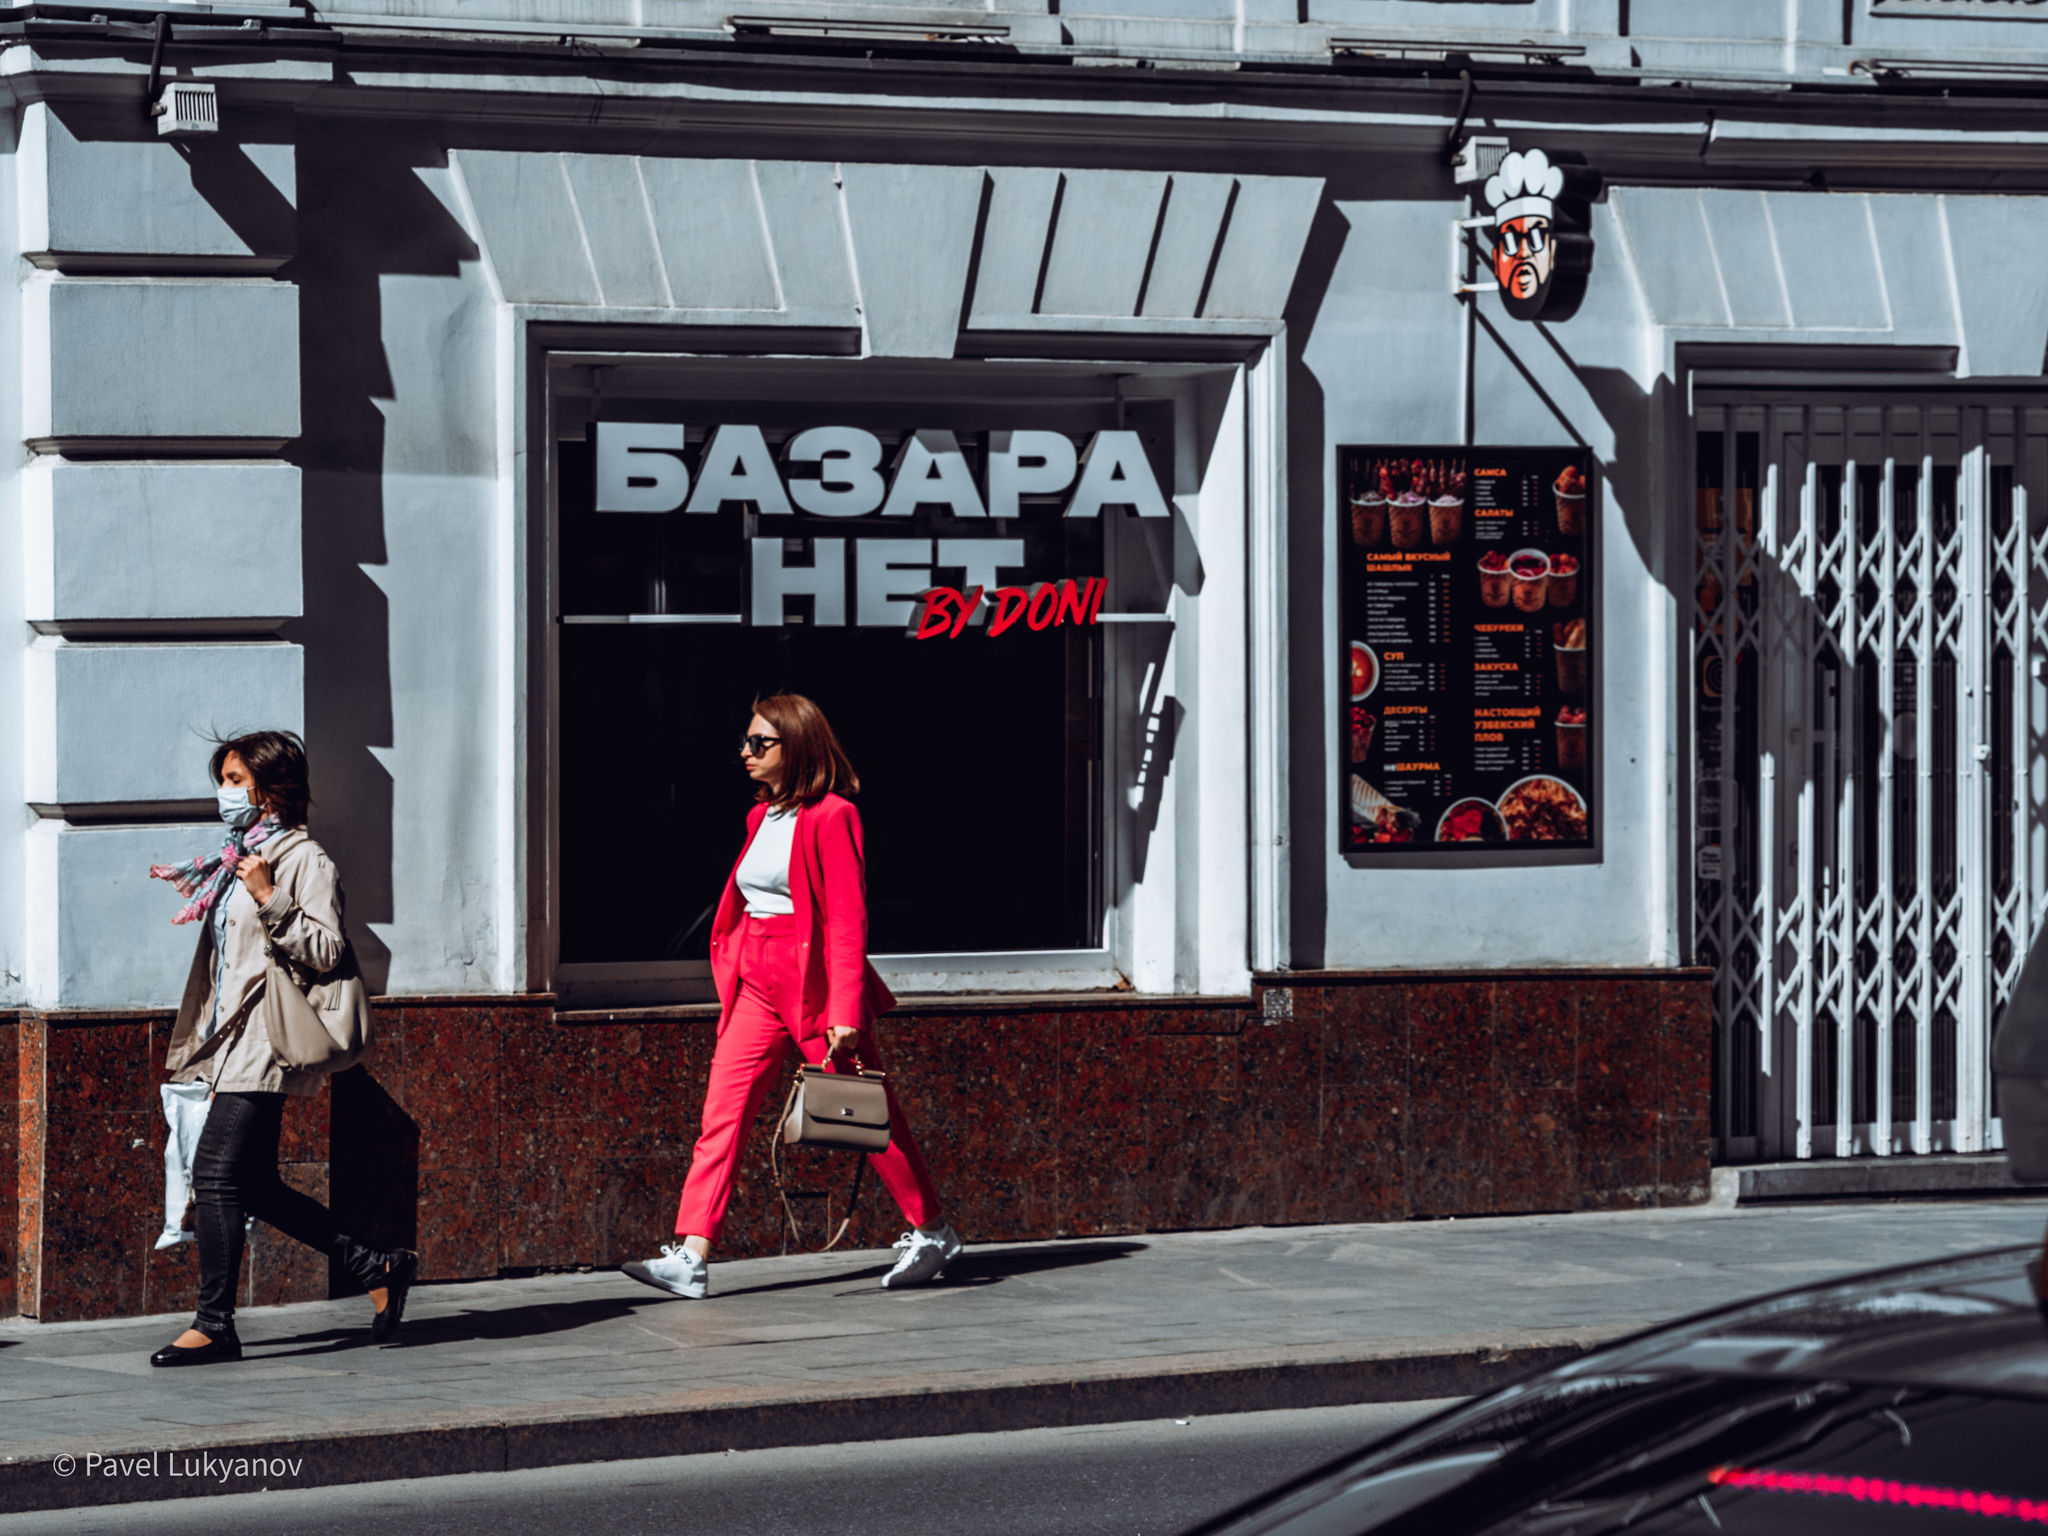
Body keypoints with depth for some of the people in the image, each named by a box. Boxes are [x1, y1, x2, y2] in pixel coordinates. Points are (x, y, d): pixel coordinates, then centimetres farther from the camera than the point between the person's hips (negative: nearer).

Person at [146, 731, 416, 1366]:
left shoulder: (304, 860, -7)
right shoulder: (239, 859, 19)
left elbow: (326, 950, -14)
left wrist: (270, 900, -21)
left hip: (262, 1044, -9)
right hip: (233, 1046, 10)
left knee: (215, 1174, -13)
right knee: (253, 1185, 7)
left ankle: (214, 1325, -9)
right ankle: (377, 1268, 16)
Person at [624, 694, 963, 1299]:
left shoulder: (830, 817, -11)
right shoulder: (763, 817, 13)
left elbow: (847, 921, -15)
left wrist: (845, 1011, -19)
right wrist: (735, 990, 18)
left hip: (814, 979, -7)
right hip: (757, 985, 7)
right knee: (722, 1112, -5)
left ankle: (932, 1233, 20)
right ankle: (690, 1258, -11)